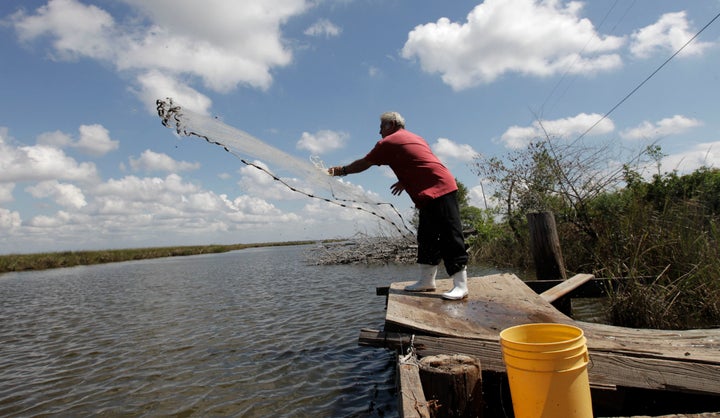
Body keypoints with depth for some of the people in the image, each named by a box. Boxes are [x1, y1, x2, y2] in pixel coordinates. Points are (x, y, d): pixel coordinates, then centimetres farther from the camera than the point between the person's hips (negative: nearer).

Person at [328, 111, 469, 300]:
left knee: (449, 236, -11)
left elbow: (364, 163, 7)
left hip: (438, 191, -10)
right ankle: (427, 280, 14)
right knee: (427, 237, 10)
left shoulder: (389, 142, -2)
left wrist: (342, 170, 20)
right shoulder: (414, 138, 23)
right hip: (430, 195, 10)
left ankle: (461, 285, -10)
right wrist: (405, 182, 28)